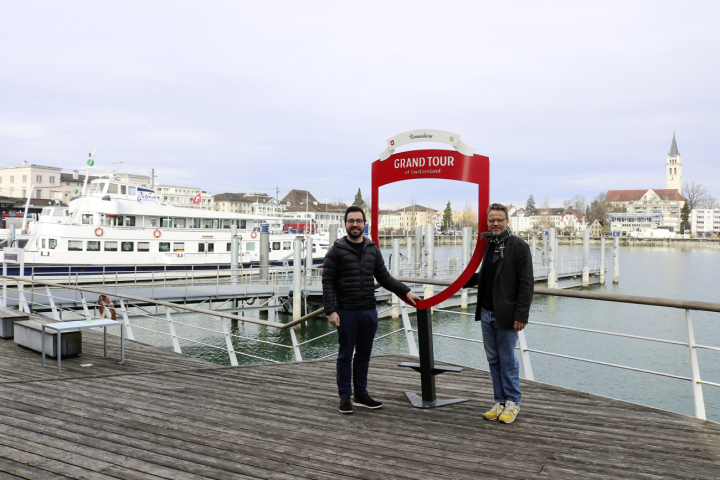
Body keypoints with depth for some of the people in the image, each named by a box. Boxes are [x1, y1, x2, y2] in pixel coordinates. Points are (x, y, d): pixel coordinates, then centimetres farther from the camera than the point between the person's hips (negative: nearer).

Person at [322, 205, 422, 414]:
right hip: (346, 312, -4)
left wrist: (406, 291, 4)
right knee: (345, 356, 5)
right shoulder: (336, 250, -4)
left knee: (364, 355, 12)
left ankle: (361, 395, 24)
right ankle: (345, 397, 16)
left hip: (369, 312, 4)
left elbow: (385, 277, 14)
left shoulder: (373, 249, 10)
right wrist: (330, 310, -14)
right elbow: (328, 282, -6)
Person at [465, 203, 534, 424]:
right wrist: (466, 280, 10)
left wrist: (521, 315, -16)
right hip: (486, 313, 6)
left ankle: (512, 403, 18)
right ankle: (500, 402, 24)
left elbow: (527, 284, -11)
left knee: (508, 361, 3)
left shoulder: (519, 246, -8)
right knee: (494, 360, 13)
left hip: (506, 315, -6)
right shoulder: (486, 244, 10)